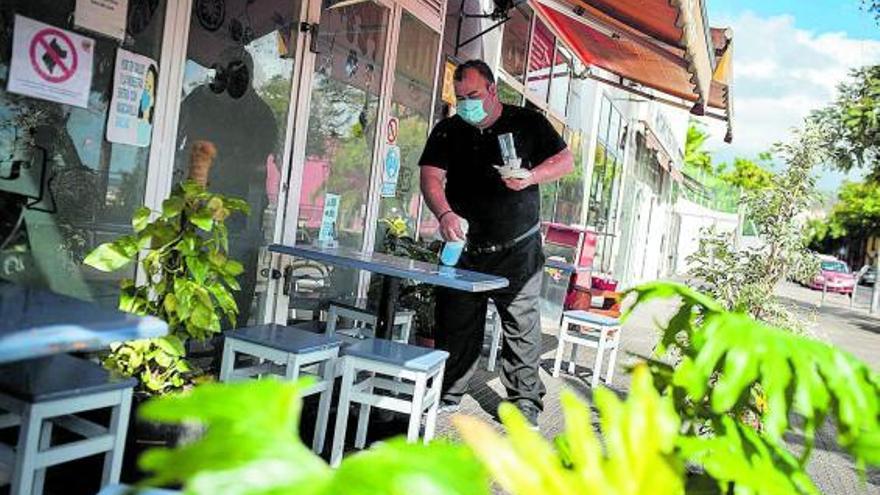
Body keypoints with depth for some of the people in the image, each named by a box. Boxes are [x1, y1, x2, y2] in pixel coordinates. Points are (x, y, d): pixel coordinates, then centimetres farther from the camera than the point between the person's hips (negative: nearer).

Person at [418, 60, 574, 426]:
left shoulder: (527, 123, 3)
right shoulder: (448, 131, 5)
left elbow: (566, 160, 6)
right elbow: (430, 176, -6)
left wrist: (531, 177, -14)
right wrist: (445, 213, -26)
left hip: (518, 249, -2)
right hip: (465, 247, 2)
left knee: (522, 327, -1)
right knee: (455, 325, 6)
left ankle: (525, 402, 11)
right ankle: (447, 394, 21)